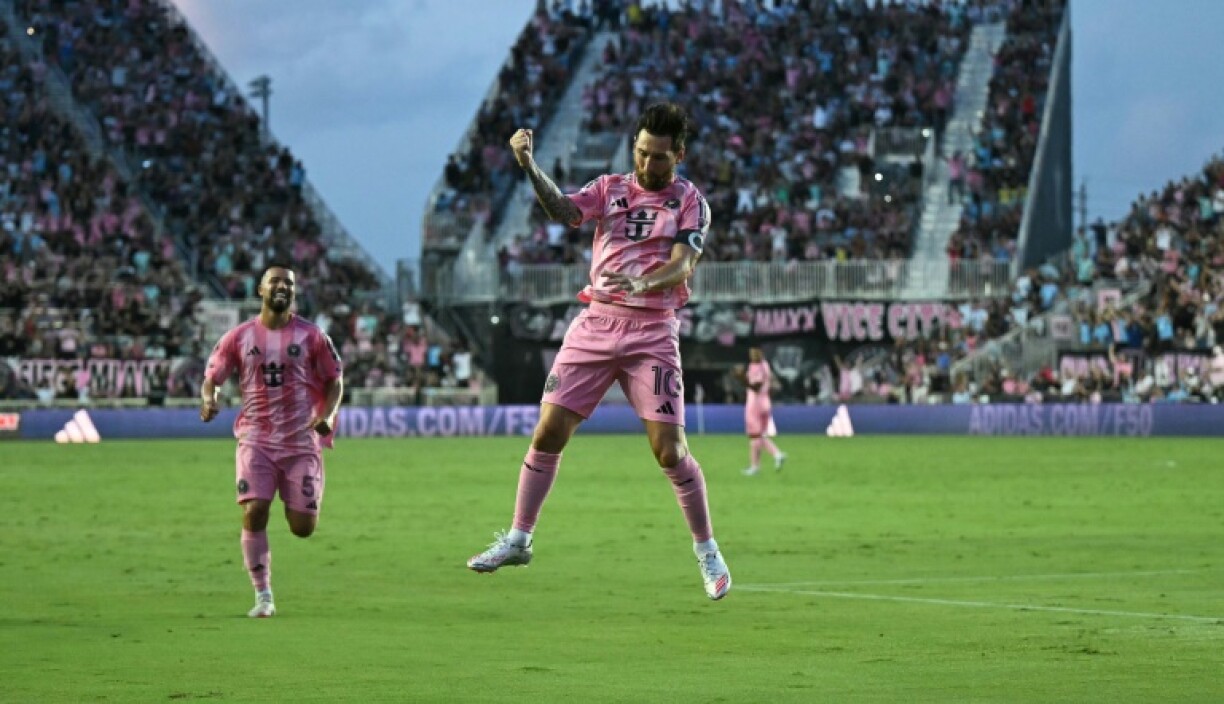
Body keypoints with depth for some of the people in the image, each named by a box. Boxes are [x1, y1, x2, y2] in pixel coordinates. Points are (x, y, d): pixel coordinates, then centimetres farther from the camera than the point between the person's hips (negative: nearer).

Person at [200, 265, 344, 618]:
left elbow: (334, 381, 8)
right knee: (254, 514, -15)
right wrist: (209, 399, -16)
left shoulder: (311, 335, 2)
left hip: (302, 440, 0)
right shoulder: (239, 337, 3)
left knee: (302, 527, -1)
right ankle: (263, 597, -3)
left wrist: (327, 415, -10)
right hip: (256, 439, 0)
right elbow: (211, 377, 7)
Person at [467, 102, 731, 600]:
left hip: (652, 331, -2)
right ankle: (517, 539, 9)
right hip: (596, 322, 2)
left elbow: (682, 265, -11)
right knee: (548, 432, -3)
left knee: (668, 448, -8)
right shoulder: (609, 189, 9)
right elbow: (563, 210, -10)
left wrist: (645, 282, -32)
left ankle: (707, 550, 8)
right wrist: (530, 167, -27)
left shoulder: (690, 202, 3)